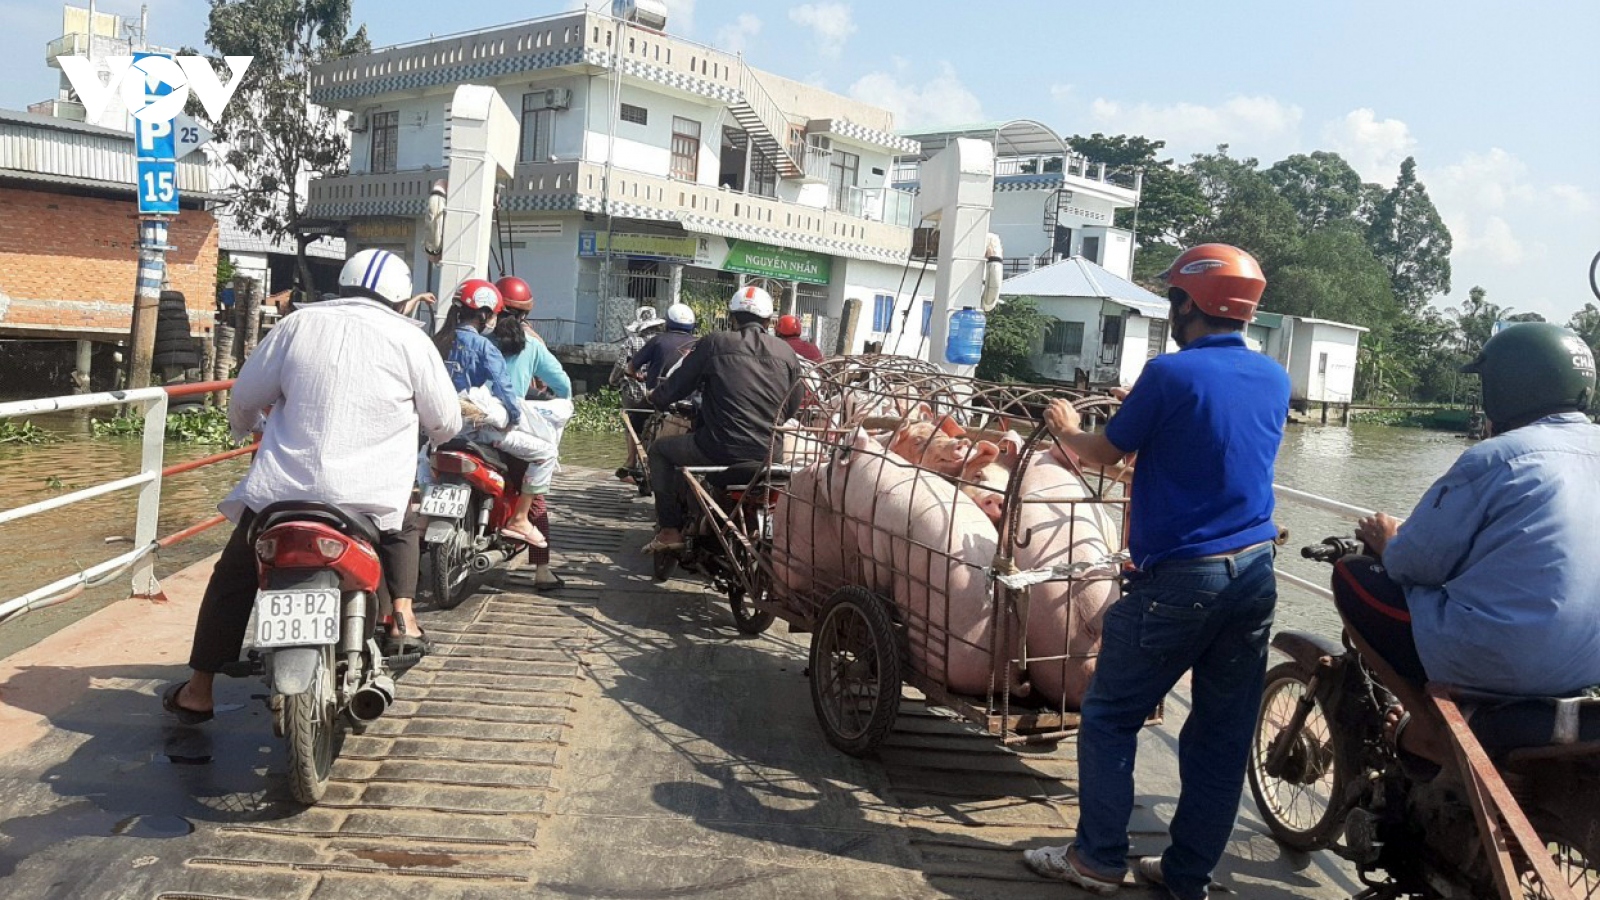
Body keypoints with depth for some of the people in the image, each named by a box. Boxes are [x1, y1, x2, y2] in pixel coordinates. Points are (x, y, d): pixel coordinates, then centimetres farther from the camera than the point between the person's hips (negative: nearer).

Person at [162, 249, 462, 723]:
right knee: (403, 527, 32)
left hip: (283, 492, 1)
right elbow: (447, 422, 8)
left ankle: (198, 692, 23)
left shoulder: (299, 323, 8)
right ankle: (400, 607, 13)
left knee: (232, 579, 20)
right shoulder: (409, 339, 3)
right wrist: (413, 429, 32)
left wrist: (244, 428, 38)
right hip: (370, 501, -1)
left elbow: (243, 396, 15)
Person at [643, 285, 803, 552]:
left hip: (721, 448, -5)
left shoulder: (713, 343, -2)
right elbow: (792, 408, 14)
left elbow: (675, 387, 4)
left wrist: (654, 397, 27)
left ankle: (669, 530, 12)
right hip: (768, 452, 5)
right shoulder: (786, 353, 8)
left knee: (660, 450, 21)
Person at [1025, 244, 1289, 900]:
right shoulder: (1274, 379, 7)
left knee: (1110, 717, 8)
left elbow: (1106, 453, -2)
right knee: (1223, 734, 12)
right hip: (1254, 575, 7)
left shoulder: (1172, 374, -13)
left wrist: (1066, 429, 19)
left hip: (1178, 579, -6)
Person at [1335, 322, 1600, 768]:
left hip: (1493, 663, -8)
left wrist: (1387, 542, 10)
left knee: (1351, 575, 6)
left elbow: (1413, 566, -12)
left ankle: (1431, 728, 3)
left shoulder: (1493, 459, -15)